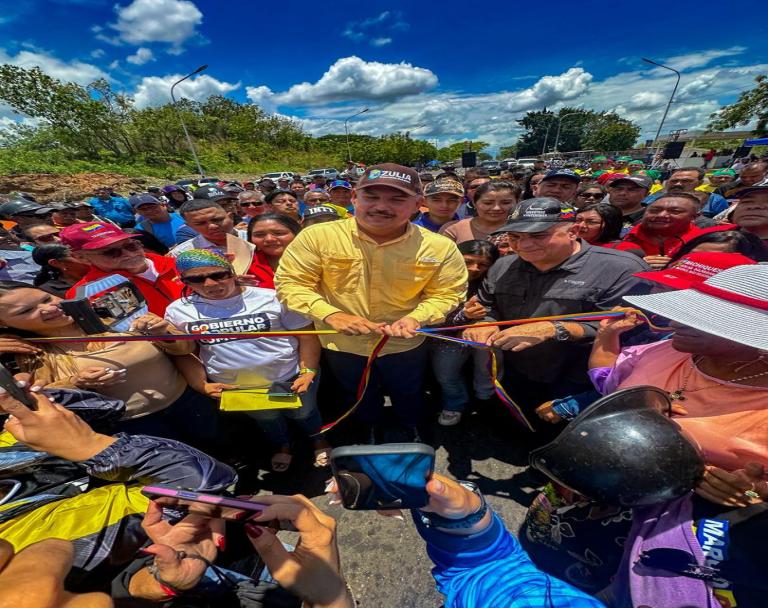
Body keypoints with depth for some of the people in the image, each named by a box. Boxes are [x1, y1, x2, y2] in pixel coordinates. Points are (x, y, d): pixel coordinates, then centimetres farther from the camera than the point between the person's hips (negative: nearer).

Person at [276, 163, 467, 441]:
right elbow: (290, 282, -14)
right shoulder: (317, 236, -20)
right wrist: (332, 315, -29)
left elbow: (447, 293, -8)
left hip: (406, 344, 0)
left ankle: (410, 435, 67)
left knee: (408, 396, 29)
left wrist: (416, 318, -28)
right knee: (359, 400, 30)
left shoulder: (440, 247, -16)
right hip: (342, 345, 1)